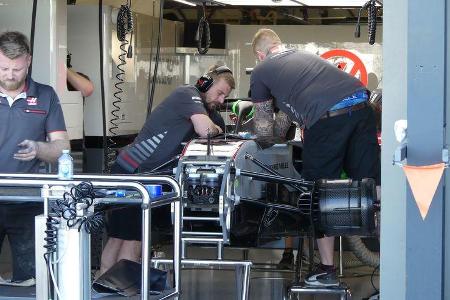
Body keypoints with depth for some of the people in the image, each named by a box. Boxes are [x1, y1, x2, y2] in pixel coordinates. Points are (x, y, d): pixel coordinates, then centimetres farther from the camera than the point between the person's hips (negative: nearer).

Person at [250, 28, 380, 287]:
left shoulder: (261, 71, 18)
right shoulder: (305, 57, 34)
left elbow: (264, 132, 23)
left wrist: (268, 141, 44)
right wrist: (276, 135, 53)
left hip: (326, 119, -5)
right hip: (362, 108, 5)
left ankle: (327, 269, 15)